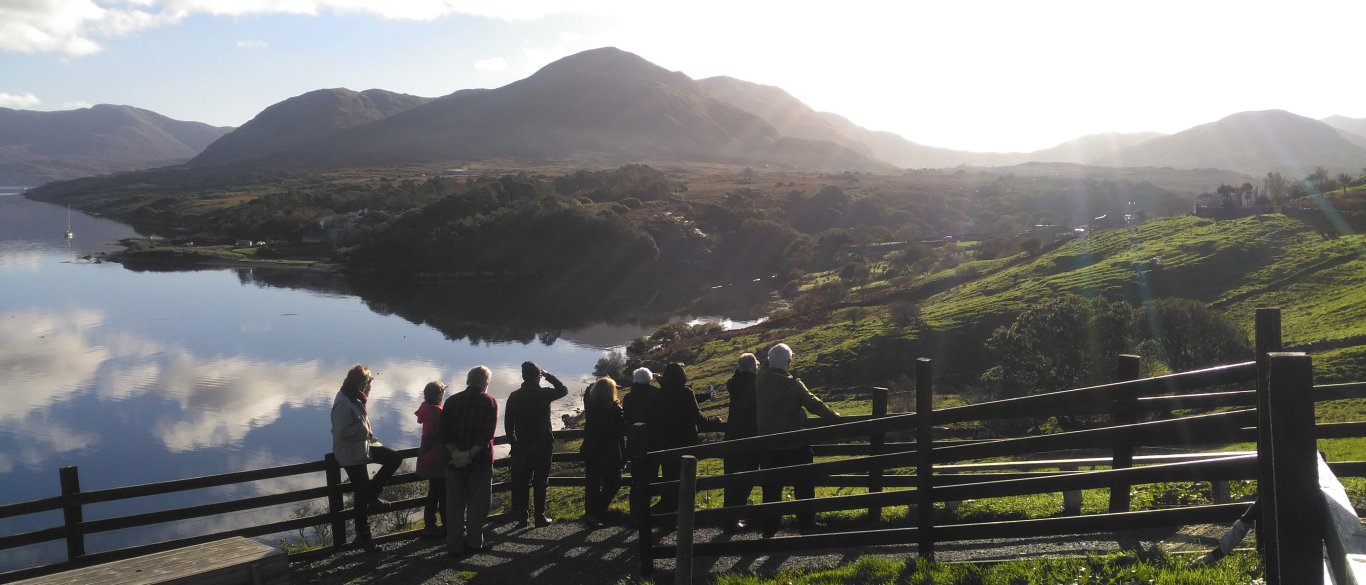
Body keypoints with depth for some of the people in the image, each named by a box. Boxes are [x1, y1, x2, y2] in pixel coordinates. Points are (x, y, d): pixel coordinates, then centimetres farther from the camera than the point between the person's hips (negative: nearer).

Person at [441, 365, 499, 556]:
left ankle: (454, 545, 12)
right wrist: (471, 454, -18)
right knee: (477, 504, 9)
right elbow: (487, 434, -15)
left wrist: (455, 452, -13)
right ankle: (474, 542, 13)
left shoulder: (452, 401, 4)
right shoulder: (490, 402, -4)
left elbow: (444, 433, -5)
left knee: (455, 504, 9)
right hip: (481, 461, -2)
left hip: (454, 461, 2)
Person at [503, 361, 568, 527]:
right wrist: (548, 376, 9)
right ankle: (540, 516, 6)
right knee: (540, 482, 4)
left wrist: (513, 442, 13)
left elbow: (508, 423, 4)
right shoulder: (544, 394, -11)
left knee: (521, 483, 9)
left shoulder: (514, 396, 0)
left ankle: (521, 517, 11)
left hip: (521, 447, 3)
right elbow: (563, 390, 7)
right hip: (542, 446, -3)